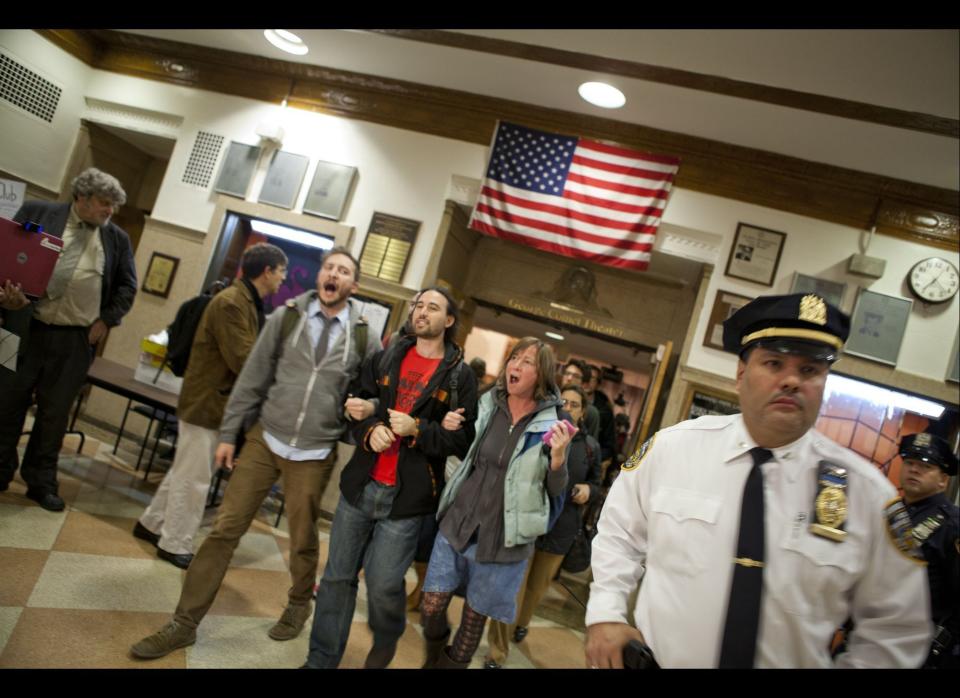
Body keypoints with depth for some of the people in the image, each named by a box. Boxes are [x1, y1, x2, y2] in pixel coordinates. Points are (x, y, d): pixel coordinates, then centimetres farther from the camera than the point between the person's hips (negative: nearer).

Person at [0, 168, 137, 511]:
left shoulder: (118, 239, 4)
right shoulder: (37, 213, 1)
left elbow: (127, 286, 10)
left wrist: (106, 320, 2)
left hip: (76, 340, 1)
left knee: (55, 413, 9)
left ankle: (41, 481, 22)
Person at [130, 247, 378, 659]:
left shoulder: (364, 338, -2)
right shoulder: (286, 317, 0)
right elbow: (252, 378, 3)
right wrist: (228, 434, 3)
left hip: (314, 454, -1)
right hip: (264, 439, 1)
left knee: (303, 539, 12)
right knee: (224, 529, 3)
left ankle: (298, 605, 40)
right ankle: (184, 623, 18)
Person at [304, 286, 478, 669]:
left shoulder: (461, 376, -2)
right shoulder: (385, 358, 9)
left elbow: (463, 439, -5)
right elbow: (355, 405, 12)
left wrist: (417, 430, -18)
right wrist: (370, 431, -9)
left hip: (407, 496, -3)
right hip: (360, 485, 4)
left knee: (383, 584, 1)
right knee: (337, 576, 10)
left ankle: (386, 641, 34)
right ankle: (321, 659, 28)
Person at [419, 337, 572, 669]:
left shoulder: (553, 425, -9)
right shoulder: (486, 404, 1)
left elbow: (556, 491, -4)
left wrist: (558, 456, -22)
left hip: (501, 539, -3)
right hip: (457, 524, 3)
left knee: (474, 618, 12)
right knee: (430, 608, 8)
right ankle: (433, 659, 38)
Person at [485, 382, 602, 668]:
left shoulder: (591, 446, 2)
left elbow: (596, 482, 15)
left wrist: (588, 490, -8)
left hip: (561, 527, 4)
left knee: (538, 585, 22)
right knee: (514, 586, 0)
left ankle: (522, 622, 52)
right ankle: (497, 652, 15)